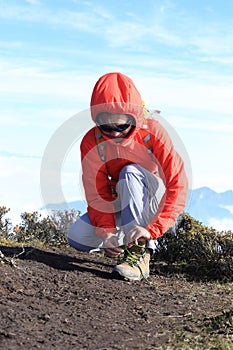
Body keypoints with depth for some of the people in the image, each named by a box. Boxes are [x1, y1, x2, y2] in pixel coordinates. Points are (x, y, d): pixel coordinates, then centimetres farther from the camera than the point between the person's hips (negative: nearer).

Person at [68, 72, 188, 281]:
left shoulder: (153, 132, -24)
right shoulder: (91, 142, -16)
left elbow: (178, 185, -30)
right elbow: (96, 193, -16)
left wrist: (152, 228, -42)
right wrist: (107, 232, -35)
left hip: (158, 206, -3)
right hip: (121, 206, 3)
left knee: (130, 173, -34)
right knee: (77, 238, -19)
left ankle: (139, 254, -34)